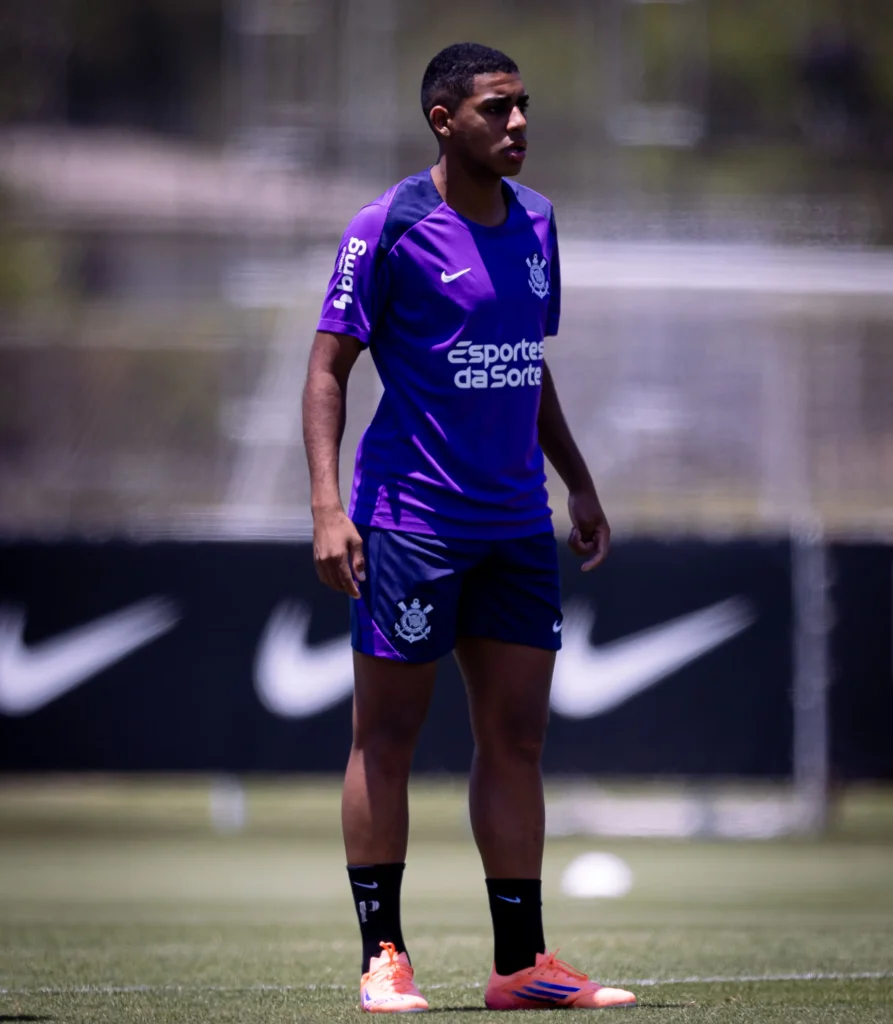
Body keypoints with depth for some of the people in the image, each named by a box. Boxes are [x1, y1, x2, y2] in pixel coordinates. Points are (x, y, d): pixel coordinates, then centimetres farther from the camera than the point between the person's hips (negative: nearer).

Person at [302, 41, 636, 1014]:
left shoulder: (534, 221, 12)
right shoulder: (390, 225, -8)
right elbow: (328, 367, -8)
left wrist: (579, 484, 21)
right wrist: (327, 505, -17)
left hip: (517, 523, 6)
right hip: (409, 520, -6)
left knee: (515, 737, 6)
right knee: (386, 734, -1)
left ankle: (520, 963, 9)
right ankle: (383, 959, 5)